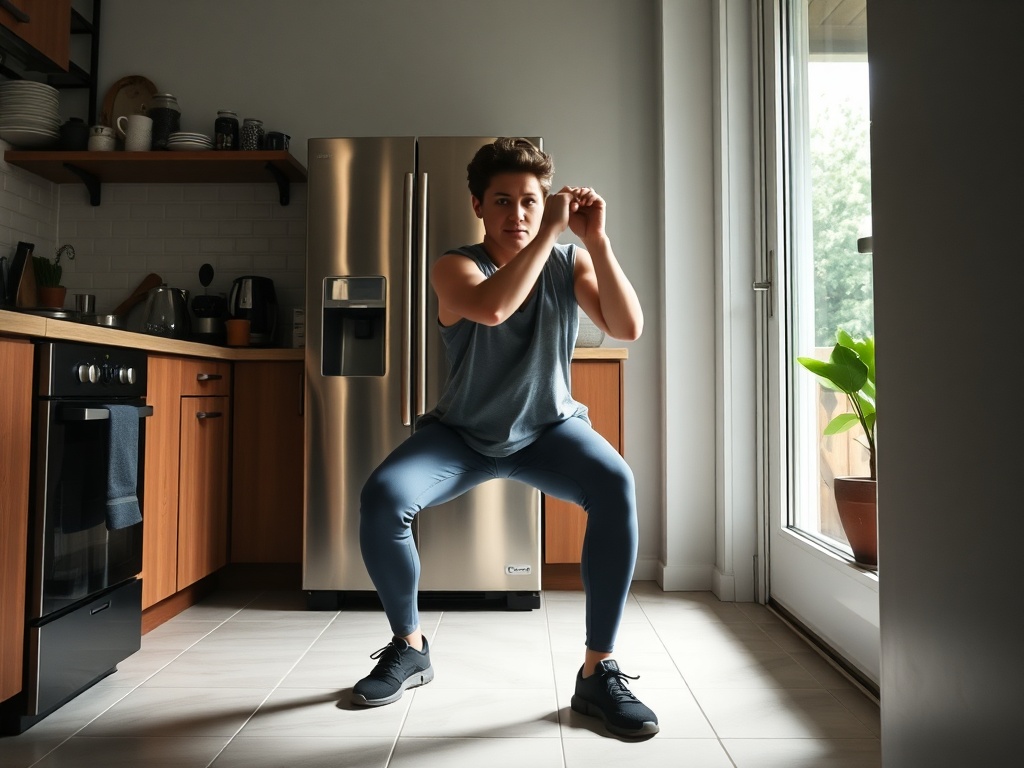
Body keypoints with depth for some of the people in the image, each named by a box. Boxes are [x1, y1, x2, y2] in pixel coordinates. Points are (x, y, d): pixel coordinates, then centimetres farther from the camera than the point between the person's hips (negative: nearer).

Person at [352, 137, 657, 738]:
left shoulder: (571, 262, -4)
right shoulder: (455, 267, -12)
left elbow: (629, 328, -18)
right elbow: (490, 308, -36)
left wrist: (596, 239, -24)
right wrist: (550, 232, -31)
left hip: (548, 428, 1)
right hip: (463, 433, 0)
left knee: (617, 485, -30)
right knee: (382, 498, -25)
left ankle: (598, 672, -15)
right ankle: (410, 648, 3)